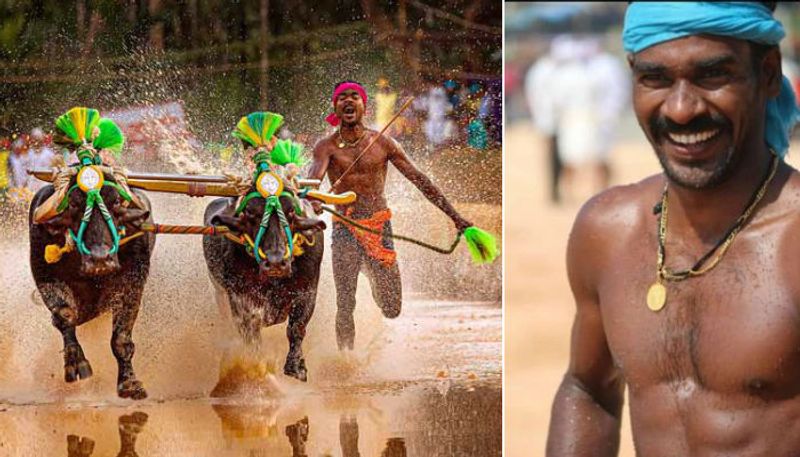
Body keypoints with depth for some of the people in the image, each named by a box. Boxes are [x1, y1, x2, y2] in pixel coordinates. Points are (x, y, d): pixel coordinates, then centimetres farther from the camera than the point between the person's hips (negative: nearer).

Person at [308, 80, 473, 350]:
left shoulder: (382, 143, 5)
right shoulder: (327, 147, 0)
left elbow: (419, 179, 6)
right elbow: (314, 176, -20)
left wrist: (455, 216, 4)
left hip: (380, 227, 2)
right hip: (345, 229, -2)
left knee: (392, 310, 2)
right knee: (345, 307, -10)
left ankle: (373, 277, 36)